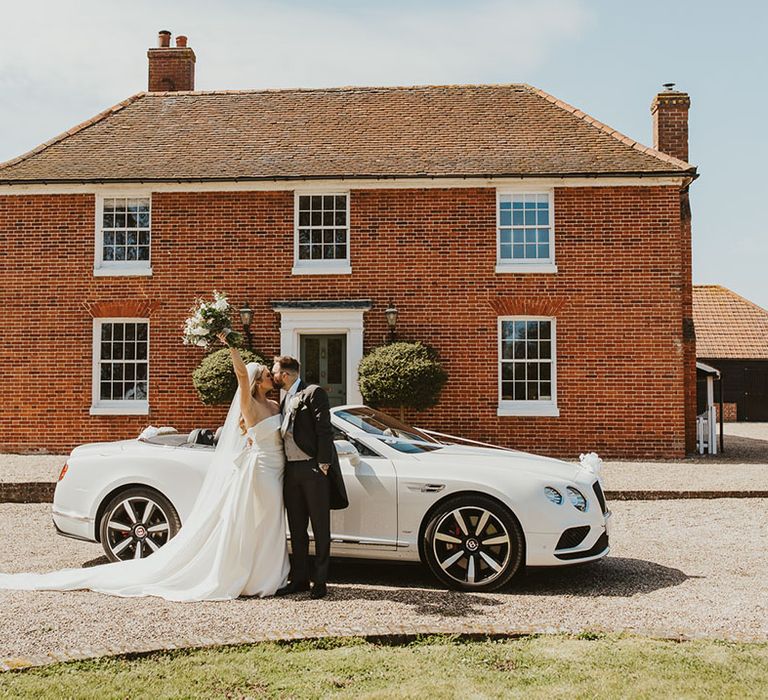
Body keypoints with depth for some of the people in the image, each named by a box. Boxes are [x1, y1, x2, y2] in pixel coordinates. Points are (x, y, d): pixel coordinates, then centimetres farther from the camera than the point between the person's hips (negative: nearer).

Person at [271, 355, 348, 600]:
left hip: (313, 469, -8)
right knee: (296, 529, 12)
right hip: (292, 470, 8)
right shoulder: (284, 400, 19)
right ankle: (299, 579, 20)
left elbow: (324, 430, -13)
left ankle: (320, 581, 8)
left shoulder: (313, 393, -6)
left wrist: (322, 464, -18)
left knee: (320, 529, 1)